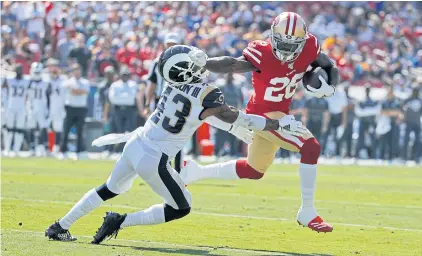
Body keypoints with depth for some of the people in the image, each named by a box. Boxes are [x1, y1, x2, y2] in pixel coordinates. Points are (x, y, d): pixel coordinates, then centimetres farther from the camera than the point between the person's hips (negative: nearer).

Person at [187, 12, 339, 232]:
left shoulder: (308, 49, -12)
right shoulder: (262, 55, -29)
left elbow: (330, 68, 2)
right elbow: (232, 65, -40)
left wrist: (328, 87, -19)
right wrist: (204, 63, -58)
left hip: (279, 113, 8)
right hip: (266, 115, -8)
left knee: (254, 171, 23)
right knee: (310, 147, -21)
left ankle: (195, 173, 37)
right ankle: (307, 213, -11)